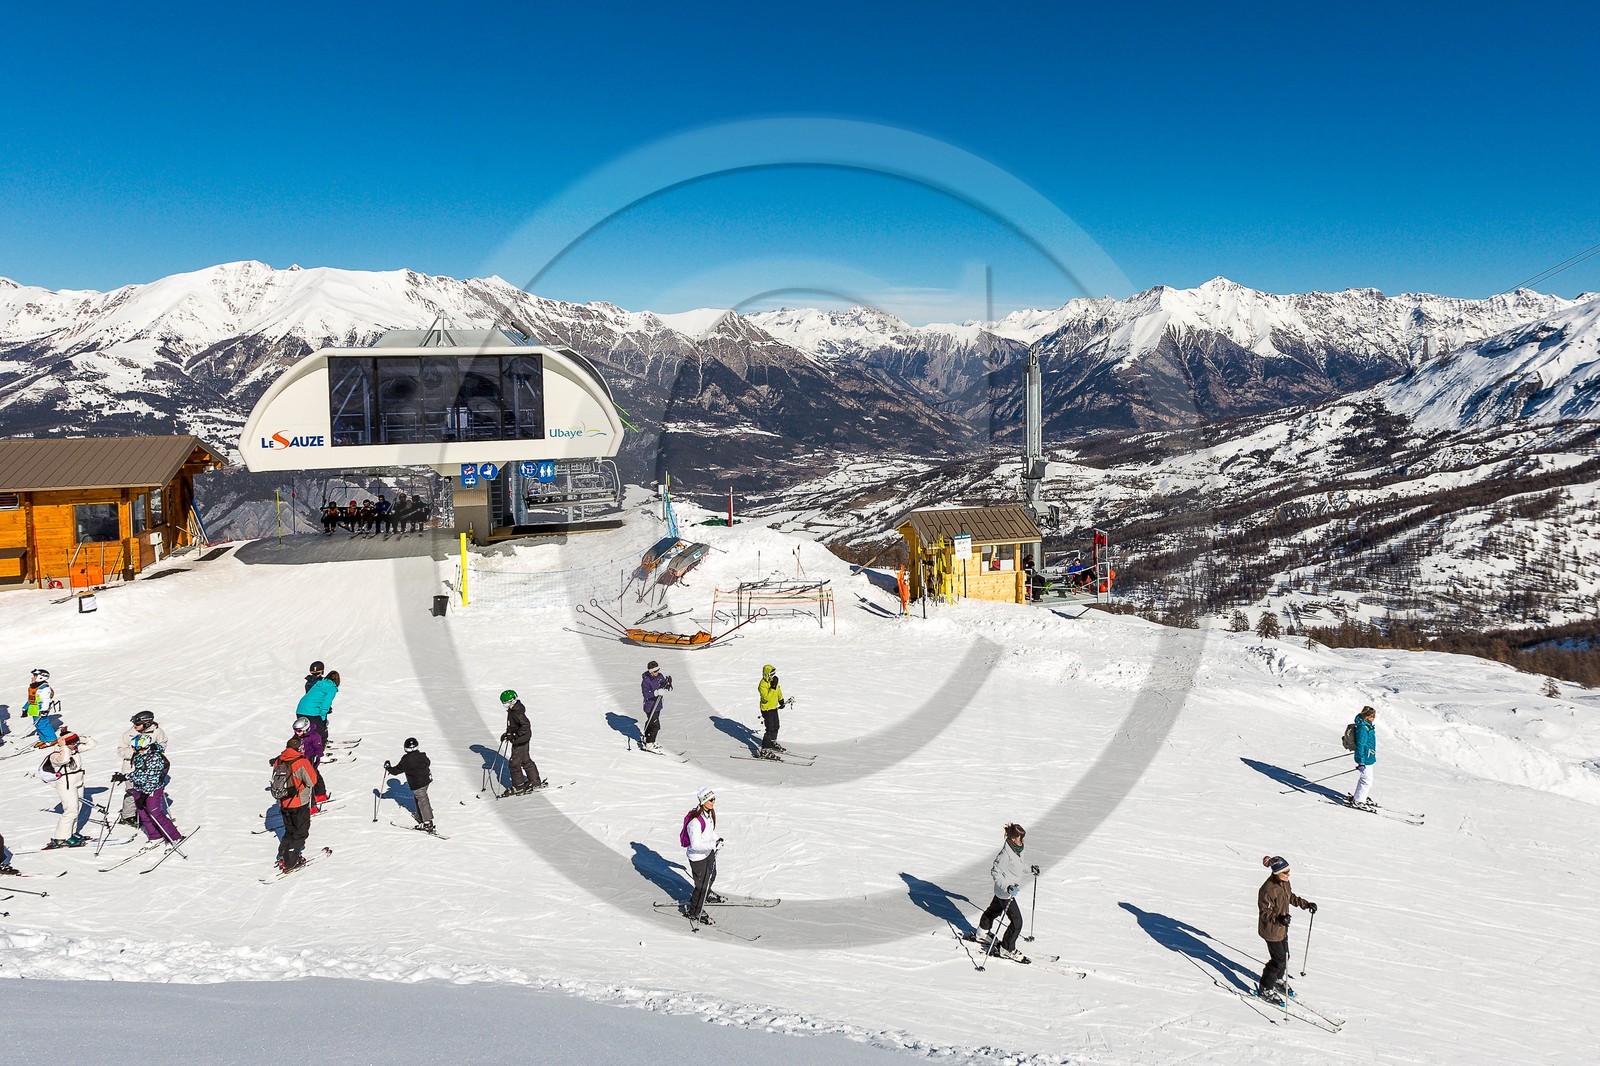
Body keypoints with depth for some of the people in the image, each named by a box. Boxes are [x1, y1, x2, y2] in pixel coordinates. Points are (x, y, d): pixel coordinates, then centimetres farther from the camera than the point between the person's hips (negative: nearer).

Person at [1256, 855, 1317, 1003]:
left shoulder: (1284, 883, -3)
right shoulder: (1268, 889, -30)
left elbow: (1291, 897, 18)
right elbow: (1264, 912, -25)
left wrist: (1306, 904, 14)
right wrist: (1278, 919, -41)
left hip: (1282, 928, 8)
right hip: (1271, 930, -8)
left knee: (1285, 956, 21)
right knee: (1279, 960, -2)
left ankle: (1279, 980, 47)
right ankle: (1265, 989, 15)